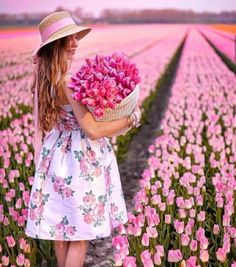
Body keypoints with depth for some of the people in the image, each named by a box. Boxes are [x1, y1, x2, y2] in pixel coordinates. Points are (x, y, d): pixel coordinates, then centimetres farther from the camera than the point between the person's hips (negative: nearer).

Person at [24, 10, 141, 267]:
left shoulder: (47, 76, 4)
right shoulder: (67, 79, -23)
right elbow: (93, 130, -23)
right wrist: (131, 118, -11)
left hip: (58, 154, 9)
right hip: (79, 159, -8)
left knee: (60, 228, 19)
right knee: (79, 232, 5)